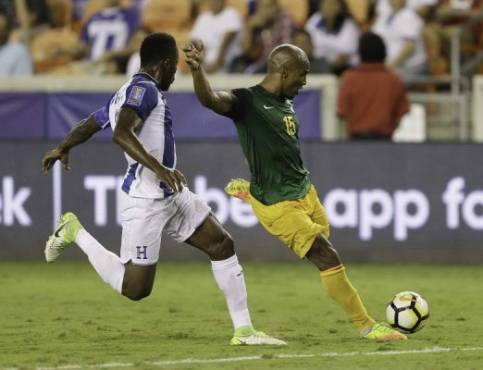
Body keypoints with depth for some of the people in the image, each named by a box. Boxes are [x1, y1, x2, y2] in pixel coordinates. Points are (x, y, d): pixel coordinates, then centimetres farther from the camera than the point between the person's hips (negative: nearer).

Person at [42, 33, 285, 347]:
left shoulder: (128, 92, 13)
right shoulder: (144, 90, -16)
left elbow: (89, 124, 25)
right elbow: (122, 134, -32)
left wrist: (62, 149, 41)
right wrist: (159, 169, -38)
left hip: (172, 194, 10)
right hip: (145, 199, -10)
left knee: (222, 245, 5)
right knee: (135, 289, -5)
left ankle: (244, 331, 7)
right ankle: (74, 232, 11)